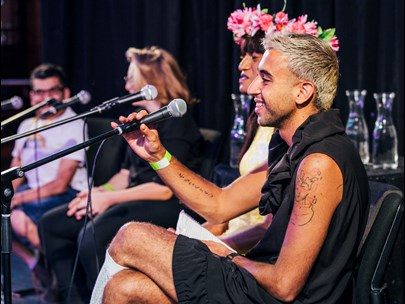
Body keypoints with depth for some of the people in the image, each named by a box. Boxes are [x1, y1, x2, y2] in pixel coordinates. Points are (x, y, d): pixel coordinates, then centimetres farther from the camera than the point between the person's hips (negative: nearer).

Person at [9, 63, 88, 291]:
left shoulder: (75, 126, -7)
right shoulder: (27, 126, 15)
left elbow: (60, 184, -14)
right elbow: (14, 176, 14)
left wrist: (18, 198, -21)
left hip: (67, 196, -8)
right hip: (34, 194, 8)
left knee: (18, 217, -31)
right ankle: (34, 262, 1)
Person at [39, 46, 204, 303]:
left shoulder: (177, 123, -13)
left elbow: (164, 189, -19)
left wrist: (109, 198, -16)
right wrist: (99, 192, 1)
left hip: (166, 206, -10)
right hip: (137, 199, 10)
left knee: (92, 236, -34)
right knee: (52, 223, 5)